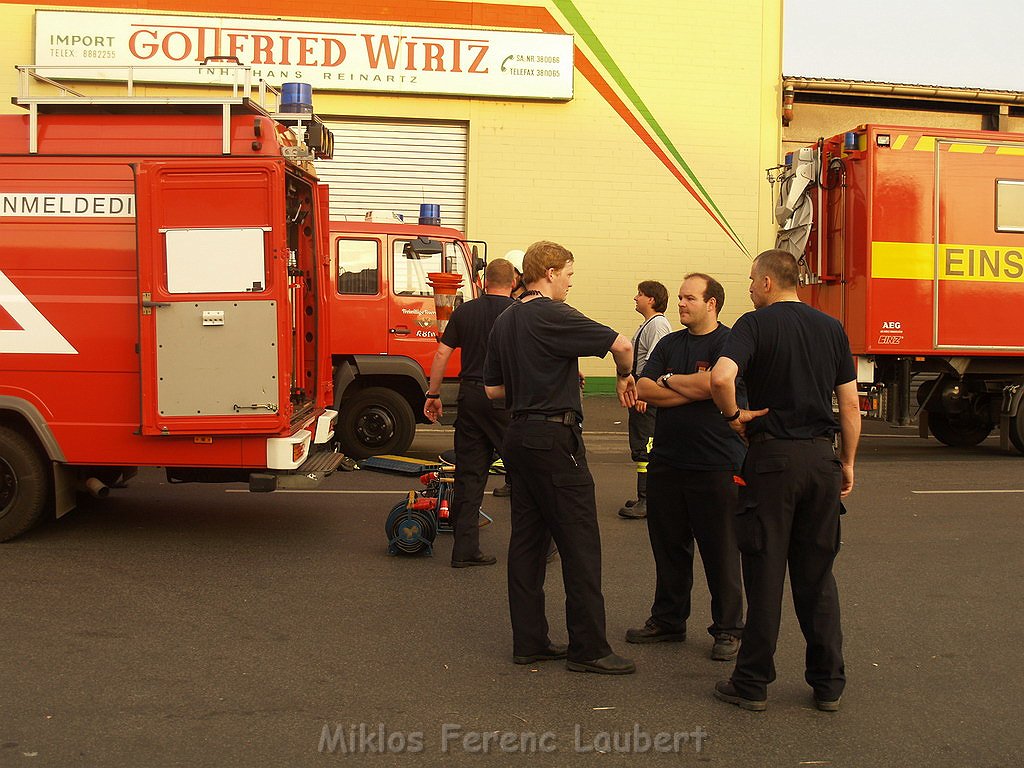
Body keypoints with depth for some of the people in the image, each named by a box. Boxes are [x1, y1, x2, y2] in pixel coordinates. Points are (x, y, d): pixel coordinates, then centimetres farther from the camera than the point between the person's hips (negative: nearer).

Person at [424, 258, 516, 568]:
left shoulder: (464, 312, 7)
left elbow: (442, 353, 4)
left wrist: (433, 394, 10)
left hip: (470, 394, 4)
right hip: (505, 398, -3)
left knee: (469, 473, 8)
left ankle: (465, 549, 8)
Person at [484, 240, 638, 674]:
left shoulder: (504, 321, 13)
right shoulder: (552, 316, -13)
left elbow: (493, 389, 18)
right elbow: (621, 344, -20)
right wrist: (625, 377, -1)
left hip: (518, 435, 9)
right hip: (555, 436, -9)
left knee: (527, 540, 11)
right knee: (580, 544, -3)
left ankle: (529, 641, 16)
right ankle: (588, 649, 2)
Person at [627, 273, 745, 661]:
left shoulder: (728, 342, -6)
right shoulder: (669, 343, 13)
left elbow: (713, 383, -22)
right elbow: (643, 389, 2)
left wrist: (669, 380, -4)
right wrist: (692, 389, -10)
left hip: (716, 465, -6)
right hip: (667, 461, 6)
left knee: (720, 550, 3)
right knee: (668, 545, 14)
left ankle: (728, 629, 15)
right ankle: (668, 621, 27)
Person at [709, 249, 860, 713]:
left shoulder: (756, 324, -7)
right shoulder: (831, 328, 8)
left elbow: (721, 377, -25)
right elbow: (850, 404, 7)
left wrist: (733, 416, -8)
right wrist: (848, 462, 15)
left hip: (771, 455, -4)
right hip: (821, 456, 4)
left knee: (764, 572, 3)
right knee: (817, 574, 12)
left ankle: (752, 684, 11)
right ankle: (828, 684, 17)